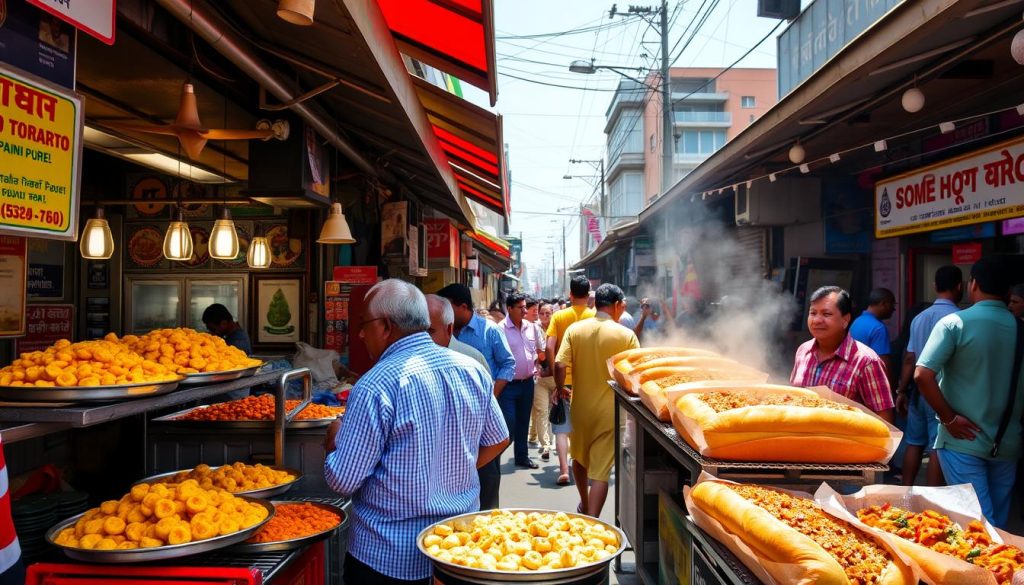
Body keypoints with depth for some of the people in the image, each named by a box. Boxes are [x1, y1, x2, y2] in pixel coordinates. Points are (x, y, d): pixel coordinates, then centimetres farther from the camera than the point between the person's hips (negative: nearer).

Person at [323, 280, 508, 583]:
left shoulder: (377, 387, -22)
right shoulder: (472, 369, -3)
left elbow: (343, 480, -17)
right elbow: (498, 441, 8)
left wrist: (334, 439, 1)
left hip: (389, 558, -5)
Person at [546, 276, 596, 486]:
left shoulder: (558, 316, -2)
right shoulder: (595, 316, -3)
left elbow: (550, 347, -10)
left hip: (565, 379, -1)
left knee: (562, 427, 3)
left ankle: (564, 470, -7)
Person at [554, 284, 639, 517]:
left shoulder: (575, 329, -6)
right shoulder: (626, 335, -11)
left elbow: (559, 366, -13)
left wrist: (560, 388, 5)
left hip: (580, 406, 3)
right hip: (609, 410, -3)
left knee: (579, 458, 25)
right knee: (601, 470, 1)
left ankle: (584, 505, 45)